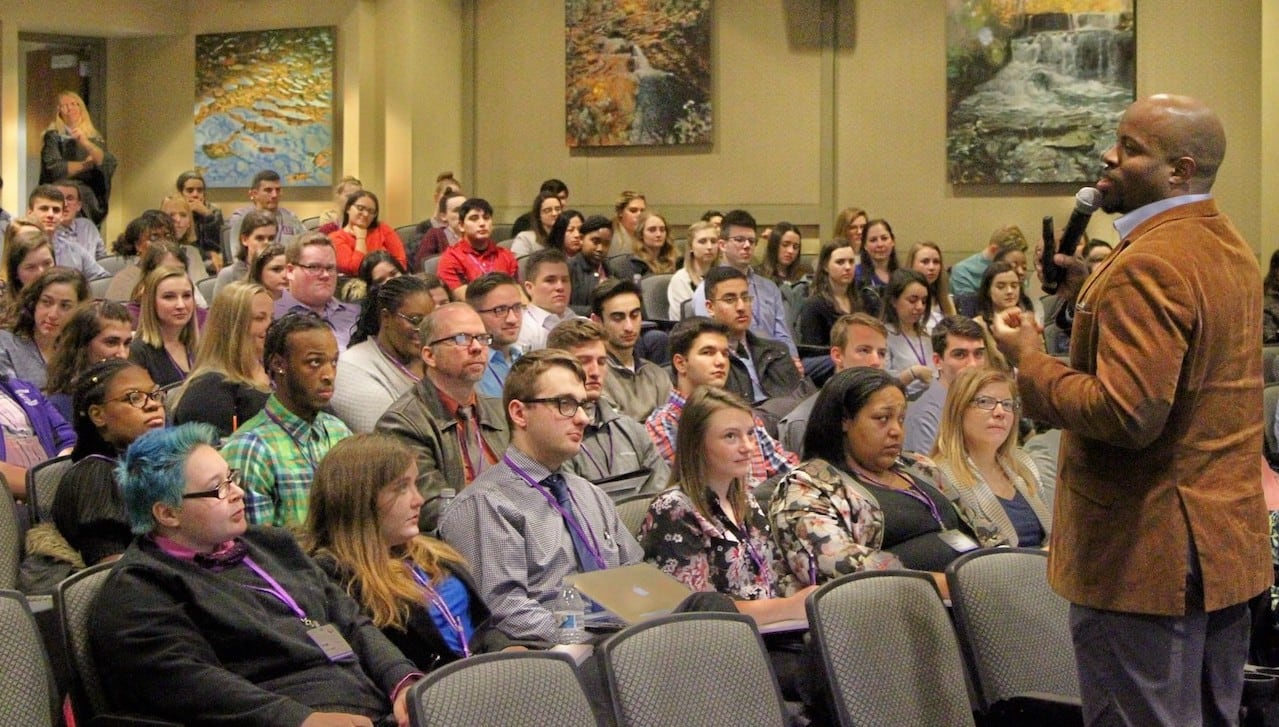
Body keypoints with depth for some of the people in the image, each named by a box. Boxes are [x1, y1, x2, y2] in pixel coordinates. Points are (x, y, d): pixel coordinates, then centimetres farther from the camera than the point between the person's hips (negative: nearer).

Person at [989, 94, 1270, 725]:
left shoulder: (1149, 265, -20)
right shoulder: (1230, 248, 13)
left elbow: (1126, 413, -27)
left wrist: (1031, 363, -13)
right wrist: (1094, 289, 15)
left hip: (1149, 557, -10)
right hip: (1228, 543, 10)